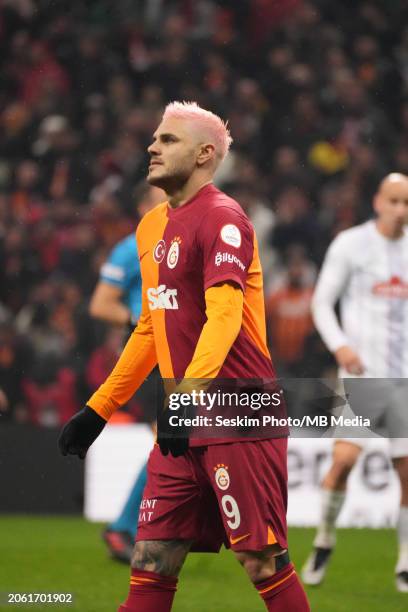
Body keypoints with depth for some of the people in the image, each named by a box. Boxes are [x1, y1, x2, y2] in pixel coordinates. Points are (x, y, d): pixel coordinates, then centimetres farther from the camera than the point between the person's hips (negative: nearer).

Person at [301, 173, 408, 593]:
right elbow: (321, 302, 1)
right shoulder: (350, 244, 0)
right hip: (363, 373, -3)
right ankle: (325, 541, 7)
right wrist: (339, 345, -14)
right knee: (344, 459, -16)